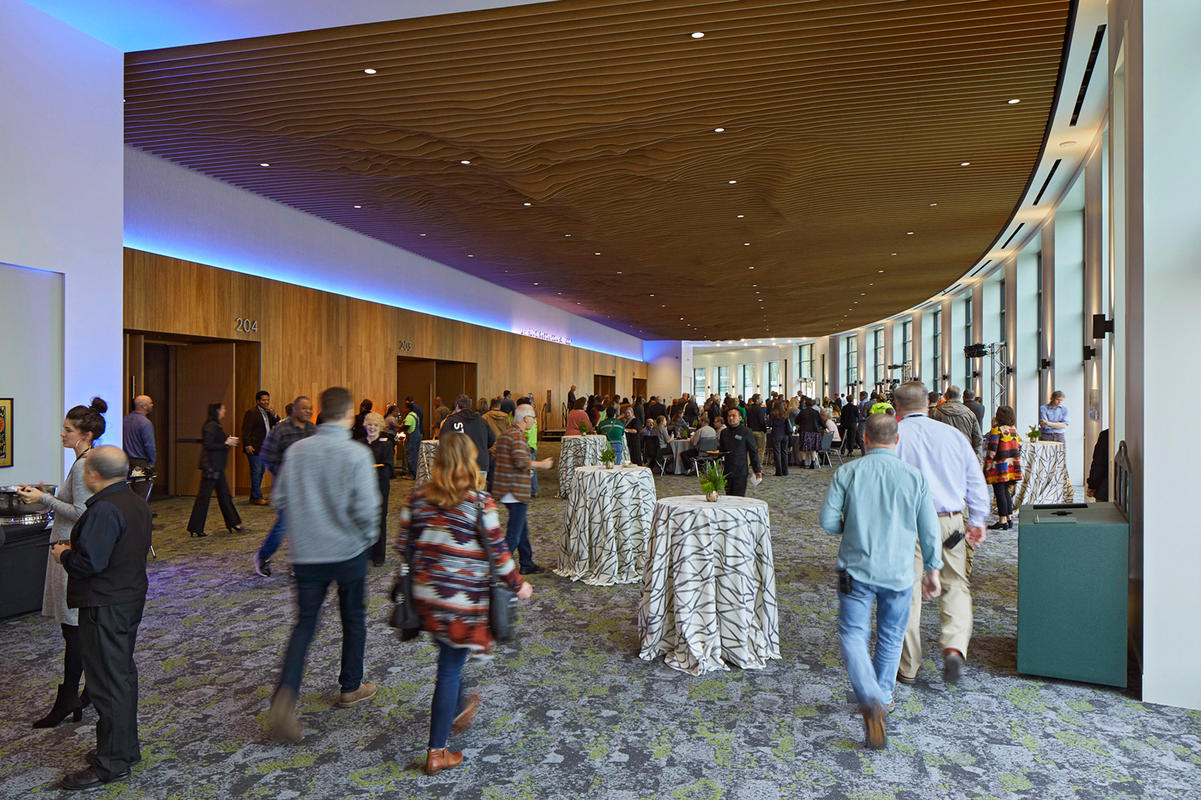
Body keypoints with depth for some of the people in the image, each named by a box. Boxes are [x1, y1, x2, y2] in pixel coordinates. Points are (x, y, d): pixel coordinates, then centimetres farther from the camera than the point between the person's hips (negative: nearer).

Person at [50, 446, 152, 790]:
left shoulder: (104, 510, -22)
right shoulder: (137, 503, 8)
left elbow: (89, 562, -25)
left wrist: (62, 555, -6)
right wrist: (73, 549, 13)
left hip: (105, 607, -10)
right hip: (131, 598, 10)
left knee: (108, 682, 0)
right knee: (123, 674, 19)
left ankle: (111, 763, 11)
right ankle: (127, 747, 33)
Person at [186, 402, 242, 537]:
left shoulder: (216, 425, 14)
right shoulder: (211, 426, -15)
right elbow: (208, 446, -21)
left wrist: (228, 442, 8)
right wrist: (226, 444, -16)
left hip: (217, 467, 10)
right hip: (211, 466, -10)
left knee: (224, 494, 13)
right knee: (204, 496, -2)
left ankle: (233, 523, 19)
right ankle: (195, 528, 7)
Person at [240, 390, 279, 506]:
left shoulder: (268, 413, 17)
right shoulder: (251, 413, -8)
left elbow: (278, 423, 15)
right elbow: (246, 431, -12)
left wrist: (273, 414, -1)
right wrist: (247, 445, -21)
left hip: (265, 448, 8)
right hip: (255, 448, -8)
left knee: (260, 473, 12)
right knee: (256, 472, -6)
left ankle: (254, 497, 20)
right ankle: (257, 498, -1)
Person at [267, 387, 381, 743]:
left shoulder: (297, 450, -2)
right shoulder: (357, 453, -17)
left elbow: (279, 498, 4)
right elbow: (366, 506, -22)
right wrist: (369, 536, -2)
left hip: (306, 553, 3)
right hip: (347, 553, -3)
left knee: (304, 623, 12)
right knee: (353, 620, 17)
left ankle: (284, 697, -4)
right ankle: (350, 687, 32)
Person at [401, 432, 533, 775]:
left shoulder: (418, 498, -2)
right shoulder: (479, 502, -16)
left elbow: (404, 545, 4)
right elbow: (498, 552, -12)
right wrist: (518, 584, 3)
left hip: (425, 594, 5)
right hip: (463, 598, -5)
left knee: (448, 659, 27)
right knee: (450, 668, 7)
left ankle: (459, 707, 50)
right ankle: (437, 752, 18)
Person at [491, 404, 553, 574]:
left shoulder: (505, 434, 13)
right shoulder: (518, 435, -17)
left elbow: (493, 453, 18)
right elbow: (522, 461, -28)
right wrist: (541, 464, -15)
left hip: (505, 488, 10)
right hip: (516, 490, -10)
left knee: (522, 528, 20)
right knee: (514, 534, -3)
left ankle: (527, 564, 30)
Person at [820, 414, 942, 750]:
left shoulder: (847, 472, -7)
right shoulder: (914, 477, -3)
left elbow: (827, 520, -7)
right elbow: (929, 530, 3)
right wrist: (932, 570, 15)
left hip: (856, 568, -2)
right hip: (899, 571, 2)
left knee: (853, 635, 3)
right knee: (891, 638, 19)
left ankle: (871, 700, -16)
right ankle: (883, 695, 33)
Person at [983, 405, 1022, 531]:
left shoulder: (997, 429, -13)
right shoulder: (1014, 429, 10)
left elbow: (992, 449, -16)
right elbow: (1019, 447, 14)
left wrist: (987, 465, -12)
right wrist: (1015, 462, 21)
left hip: (999, 467, -8)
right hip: (1012, 466, 8)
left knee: (1000, 493, -3)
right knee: (1006, 492, 15)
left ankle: (1002, 521, -1)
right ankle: (1009, 519, 19)